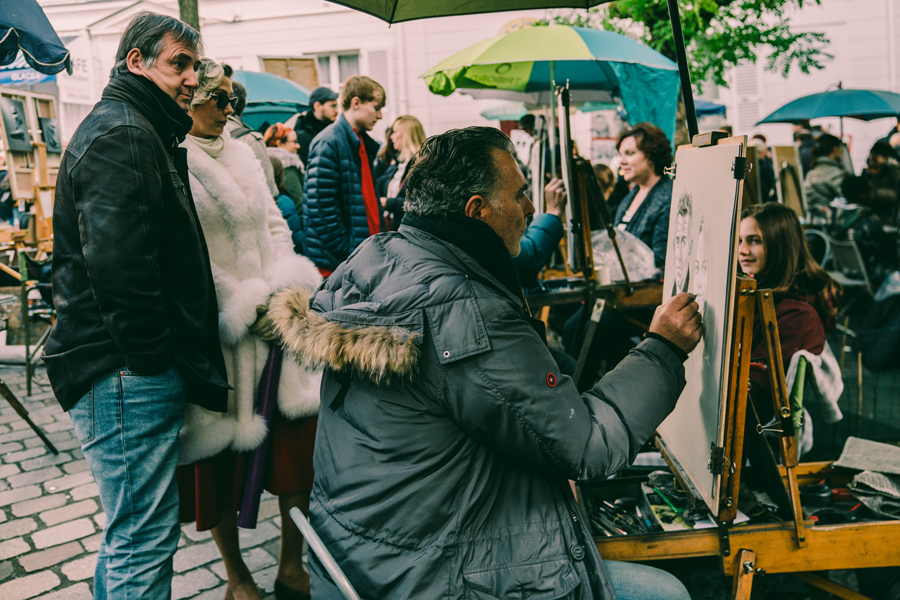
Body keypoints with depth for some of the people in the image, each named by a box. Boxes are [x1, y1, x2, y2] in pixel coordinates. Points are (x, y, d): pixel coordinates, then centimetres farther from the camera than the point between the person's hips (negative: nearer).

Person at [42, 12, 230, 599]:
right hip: (129, 375, -11)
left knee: (129, 533, 23)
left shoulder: (136, 131, 22)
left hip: (130, 373, 11)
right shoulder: (122, 135, -14)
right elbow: (117, 264, -26)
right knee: (145, 540, -2)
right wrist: (152, 359, -16)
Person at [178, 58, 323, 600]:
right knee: (222, 451, 6)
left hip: (273, 316, 6)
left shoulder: (242, 155, 16)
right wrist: (249, 307, -14)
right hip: (217, 330, -6)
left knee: (302, 432, 3)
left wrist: (287, 289, -2)